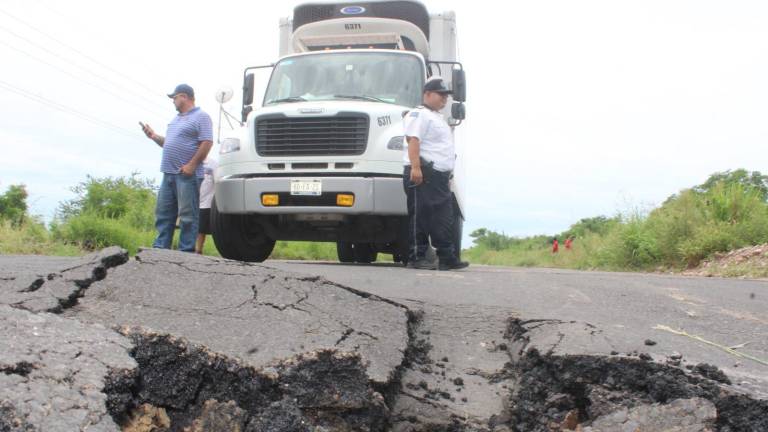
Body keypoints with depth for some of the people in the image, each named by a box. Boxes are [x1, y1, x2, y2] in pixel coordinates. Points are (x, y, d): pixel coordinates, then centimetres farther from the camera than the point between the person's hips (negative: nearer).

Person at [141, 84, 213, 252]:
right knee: (163, 213, 8)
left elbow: (207, 143, -14)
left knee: (187, 215, -6)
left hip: (187, 175, -9)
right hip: (169, 174, 9)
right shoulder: (176, 119, 23)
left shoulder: (201, 117, -4)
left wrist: (191, 165, -19)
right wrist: (154, 136, 14)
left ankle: (186, 251, -4)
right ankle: (160, 248, 12)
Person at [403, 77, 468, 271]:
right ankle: (418, 257, -4)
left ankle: (447, 258, 9)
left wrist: (448, 175, 27)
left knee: (444, 218, 7)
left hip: (440, 175, 10)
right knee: (420, 216, -7)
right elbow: (413, 141, -18)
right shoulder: (419, 114, -4)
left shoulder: (439, 118, 27)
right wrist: (415, 167, -28)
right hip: (423, 173, -10)